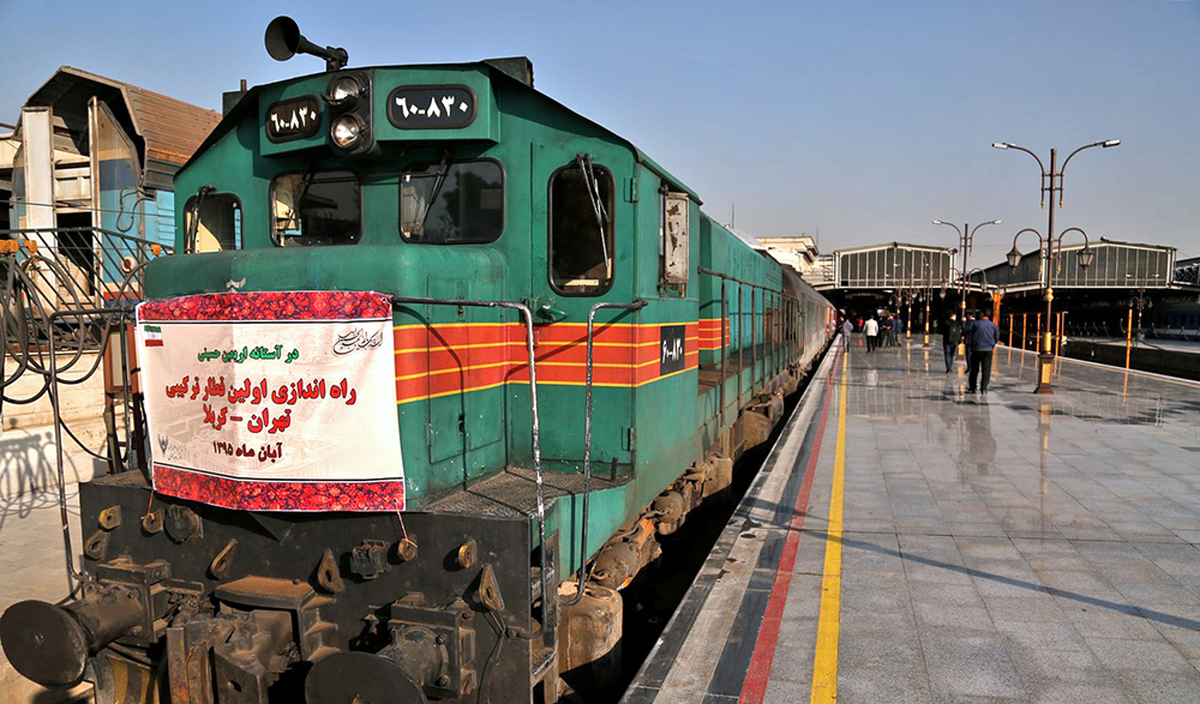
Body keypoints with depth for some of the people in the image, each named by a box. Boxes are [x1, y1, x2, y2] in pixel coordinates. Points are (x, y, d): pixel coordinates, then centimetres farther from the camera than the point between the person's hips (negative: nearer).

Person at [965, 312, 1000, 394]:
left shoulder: (974, 324, -1)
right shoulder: (993, 325, 5)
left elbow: (969, 336, 0)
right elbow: (997, 337, 11)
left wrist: (969, 346, 9)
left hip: (976, 349, -1)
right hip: (988, 350, 1)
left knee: (974, 369, 8)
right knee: (986, 370, 4)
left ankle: (972, 388, 10)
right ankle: (983, 388, -2)